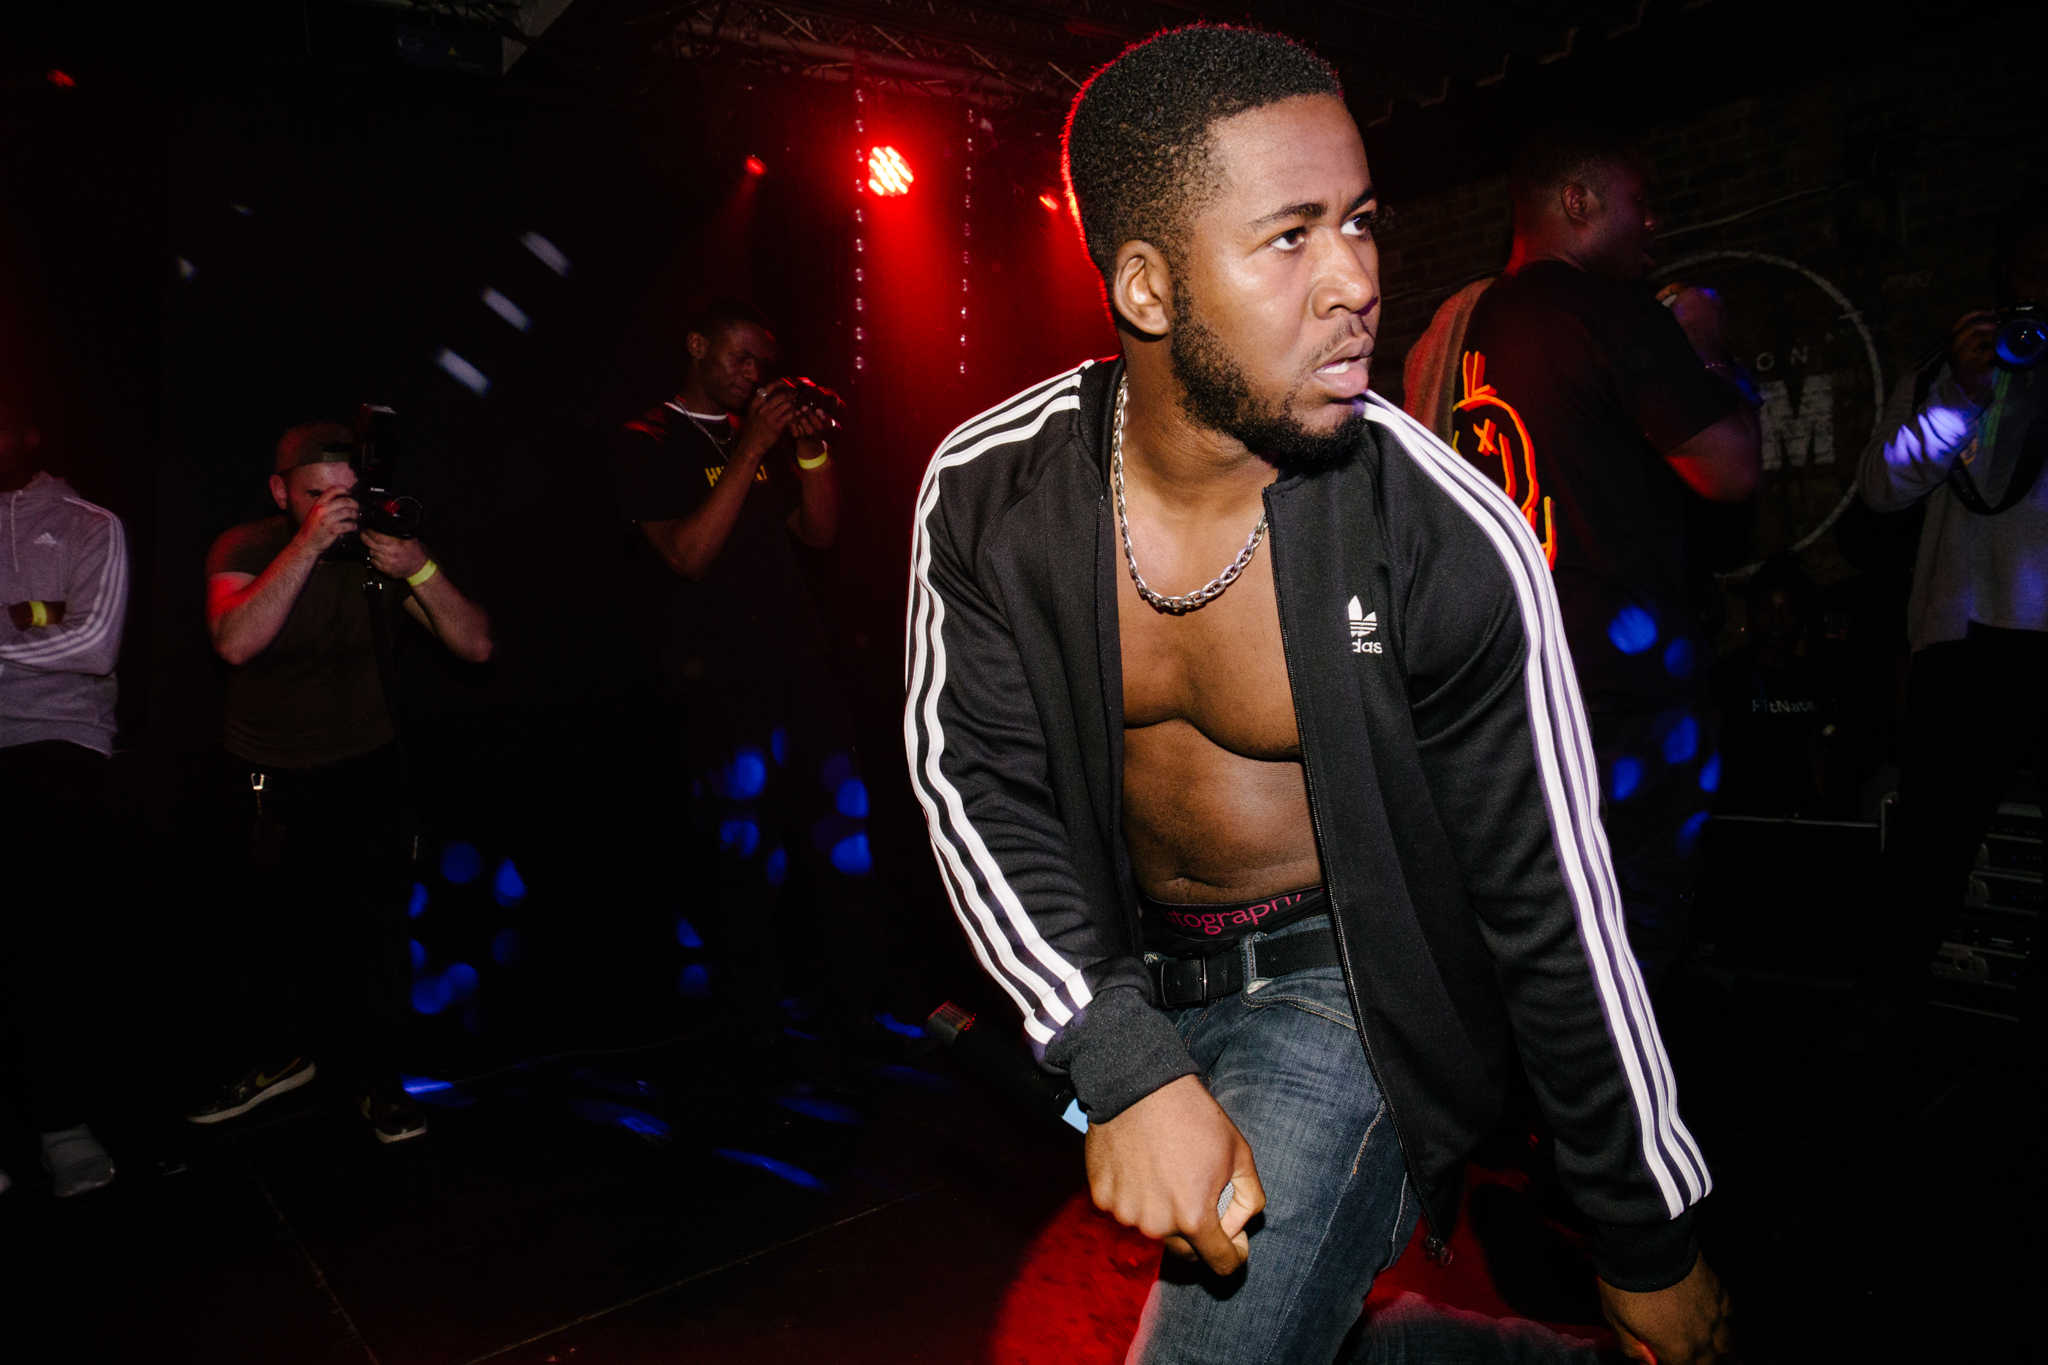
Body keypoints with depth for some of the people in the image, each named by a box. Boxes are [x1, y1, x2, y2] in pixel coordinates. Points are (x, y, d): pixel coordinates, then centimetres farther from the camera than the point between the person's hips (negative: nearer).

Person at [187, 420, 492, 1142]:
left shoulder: (383, 553, -8)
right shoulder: (245, 549, -10)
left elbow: (477, 645, -15)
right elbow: (236, 643, -30)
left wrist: (421, 571, -30)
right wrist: (309, 544, -34)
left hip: (366, 766, 0)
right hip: (267, 777, 1)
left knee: (375, 925, -2)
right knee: (271, 926, 12)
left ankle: (378, 1078, 16)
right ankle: (277, 1055, 37)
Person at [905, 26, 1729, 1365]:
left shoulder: (1453, 542, -25)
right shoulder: (987, 492, -17)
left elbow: (1558, 911, -16)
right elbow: (975, 778, -13)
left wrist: (1653, 1245, -5)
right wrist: (1124, 1062, -27)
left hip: (1345, 992, -4)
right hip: (1131, 985, 5)